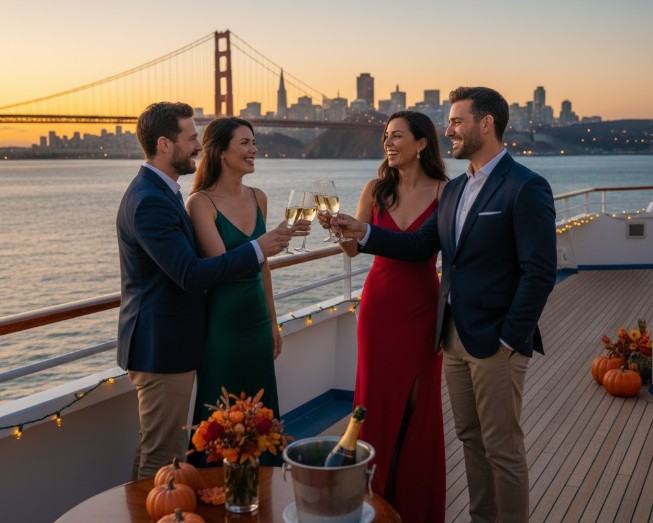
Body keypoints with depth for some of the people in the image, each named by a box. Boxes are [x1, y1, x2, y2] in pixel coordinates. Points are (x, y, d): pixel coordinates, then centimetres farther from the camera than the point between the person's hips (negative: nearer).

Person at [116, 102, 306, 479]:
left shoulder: (159, 191, 12)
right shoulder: (150, 200, -22)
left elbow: (186, 262, 13)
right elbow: (190, 275, -27)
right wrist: (258, 250, -22)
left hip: (165, 344, 10)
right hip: (162, 347, -10)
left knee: (157, 451, 22)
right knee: (163, 460, 2)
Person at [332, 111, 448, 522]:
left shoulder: (444, 191, -5)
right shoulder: (377, 190, 3)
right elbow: (354, 248, -1)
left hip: (422, 307, -2)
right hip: (380, 304, 2)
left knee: (419, 402, 7)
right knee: (378, 398, 7)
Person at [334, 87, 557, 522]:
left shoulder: (526, 188, -13)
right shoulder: (456, 189, 12)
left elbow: (540, 273, -17)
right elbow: (421, 245, 9)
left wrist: (510, 338, -16)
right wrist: (363, 233, -2)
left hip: (496, 342, -8)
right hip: (456, 338, 8)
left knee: (503, 448, 3)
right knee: (471, 439, 17)